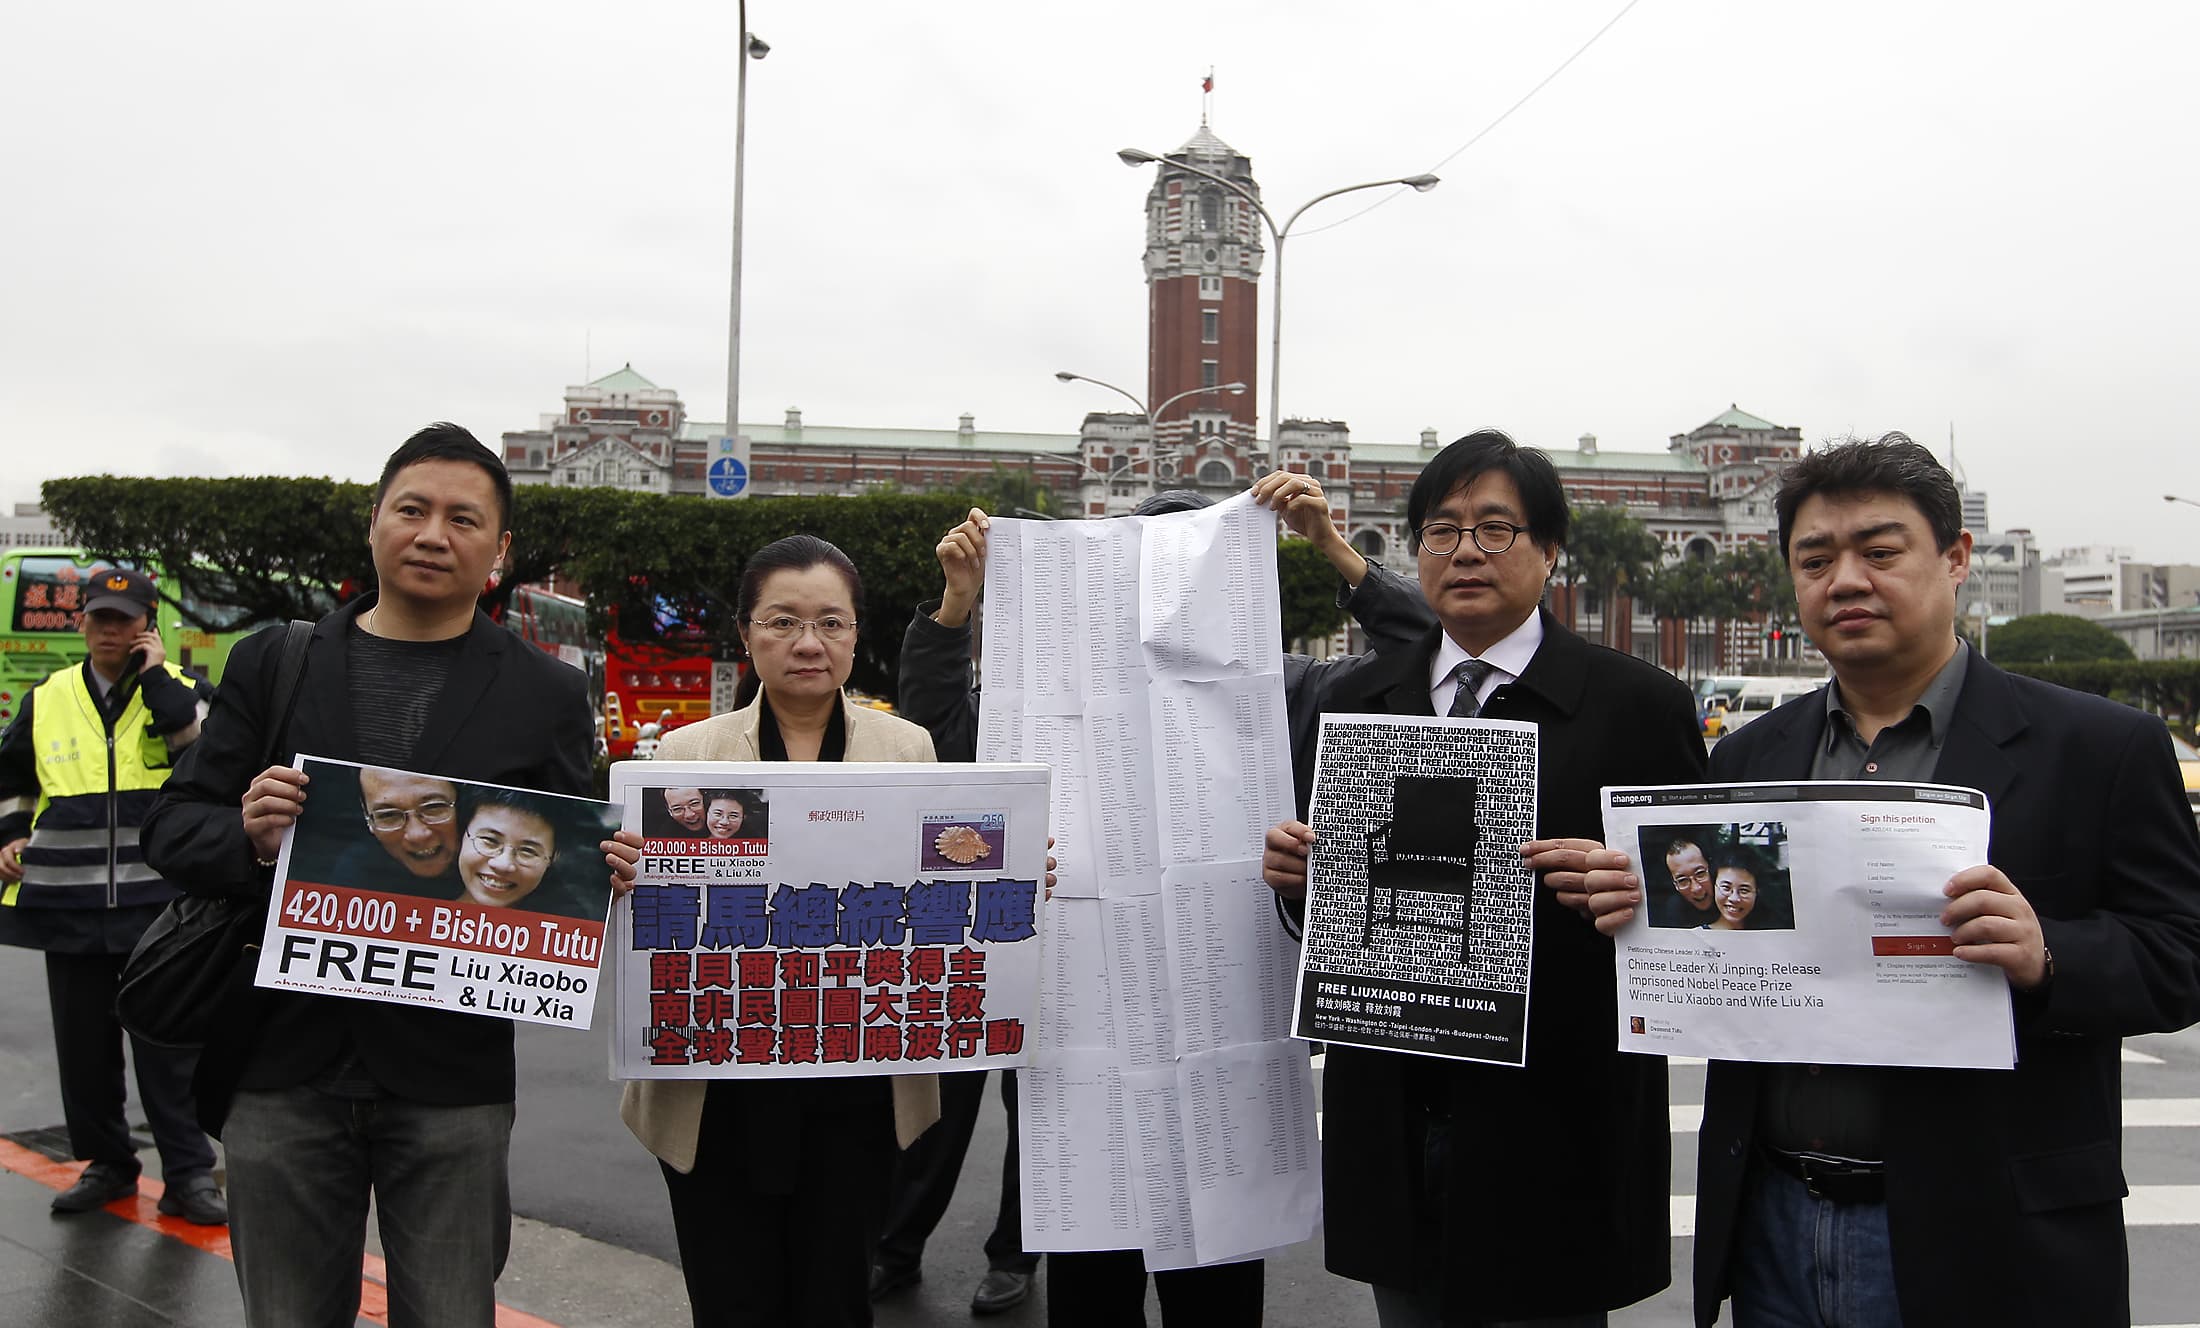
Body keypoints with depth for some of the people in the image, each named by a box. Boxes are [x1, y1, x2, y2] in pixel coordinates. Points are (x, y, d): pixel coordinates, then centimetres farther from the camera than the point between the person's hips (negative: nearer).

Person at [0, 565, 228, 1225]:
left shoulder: (180, 690, 0)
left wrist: (159, 679, -16)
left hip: (158, 904, -4)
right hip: (67, 905, 4)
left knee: (166, 1044, 2)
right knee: (83, 1043, 13)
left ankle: (189, 1172, 10)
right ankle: (106, 1162, 29)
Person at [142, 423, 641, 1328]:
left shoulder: (546, 694, 1)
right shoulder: (272, 663, 5)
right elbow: (172, 828, 6)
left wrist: (599, 873, -17)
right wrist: (249, 835, -15)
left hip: (450, 1079, -1)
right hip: (283, 1062, 2)